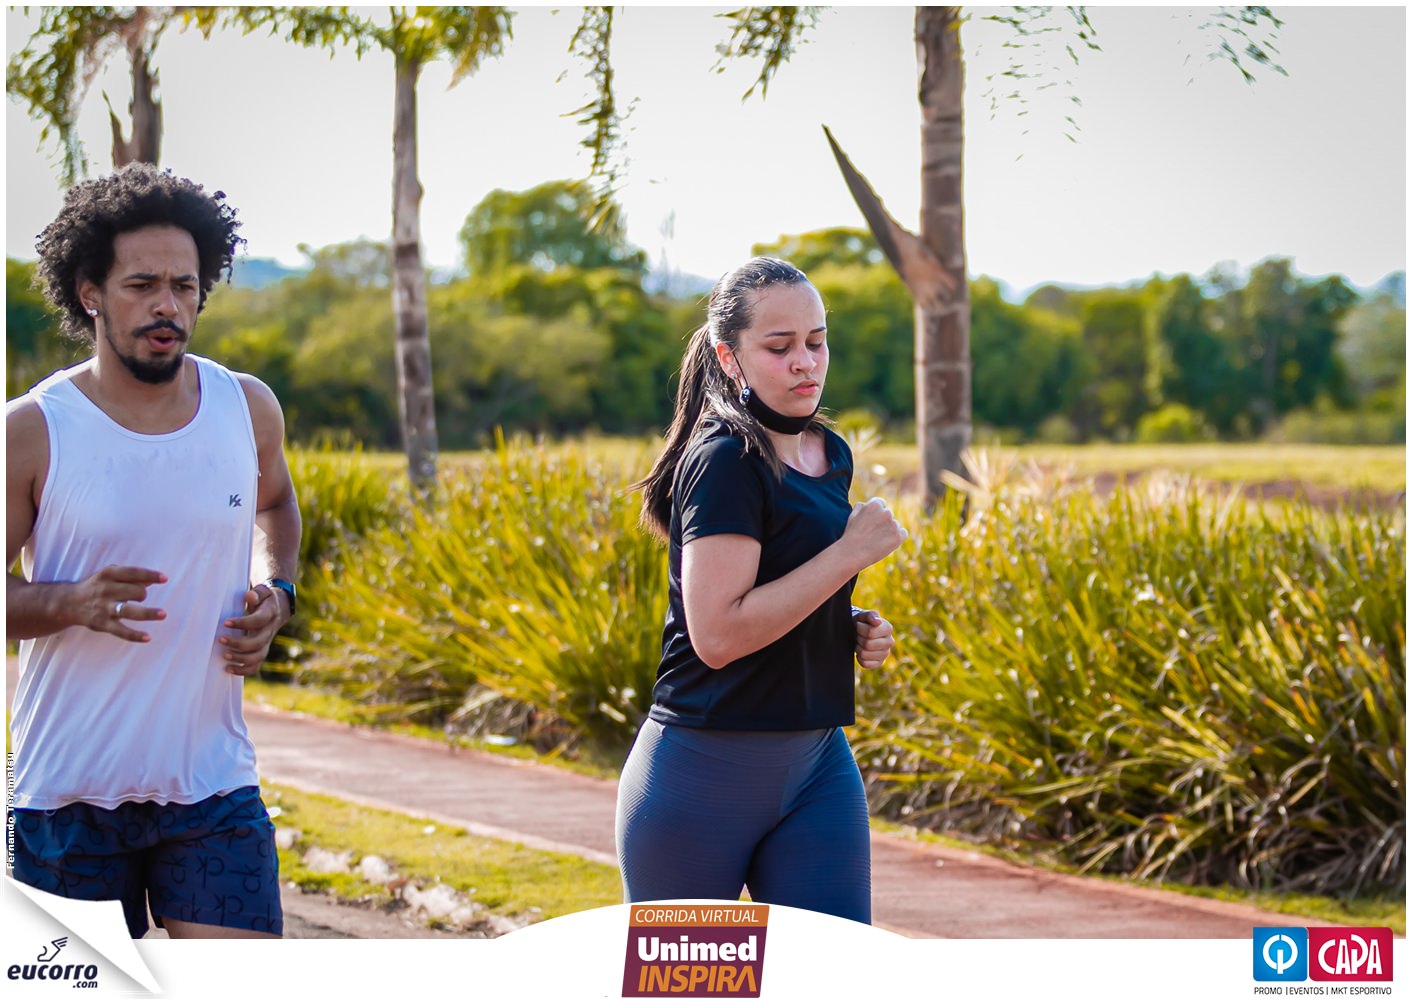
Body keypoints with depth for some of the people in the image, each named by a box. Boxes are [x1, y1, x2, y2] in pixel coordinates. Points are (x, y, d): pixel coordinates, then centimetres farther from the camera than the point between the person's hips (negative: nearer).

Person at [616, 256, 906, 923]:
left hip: (818, 768, 7)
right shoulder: (724, 462, -15)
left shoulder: (831, 455, 10)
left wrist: (853, 629, 5)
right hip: (705, 779, -7)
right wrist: (851, 551, -19)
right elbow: (717, 635, -24)